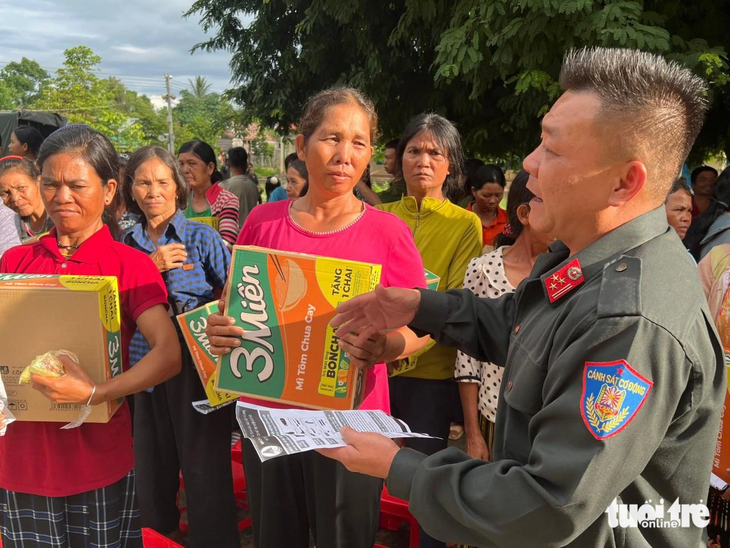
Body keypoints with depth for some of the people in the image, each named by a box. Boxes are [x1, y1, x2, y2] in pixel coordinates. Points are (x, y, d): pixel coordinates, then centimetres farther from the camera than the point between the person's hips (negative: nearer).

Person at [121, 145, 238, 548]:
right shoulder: (127, 244, 8)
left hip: (196, 362, -4)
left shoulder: (202, 237, -4)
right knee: (151, 459, 17)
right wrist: (150, 267, -11)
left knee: (204, 461, 2)